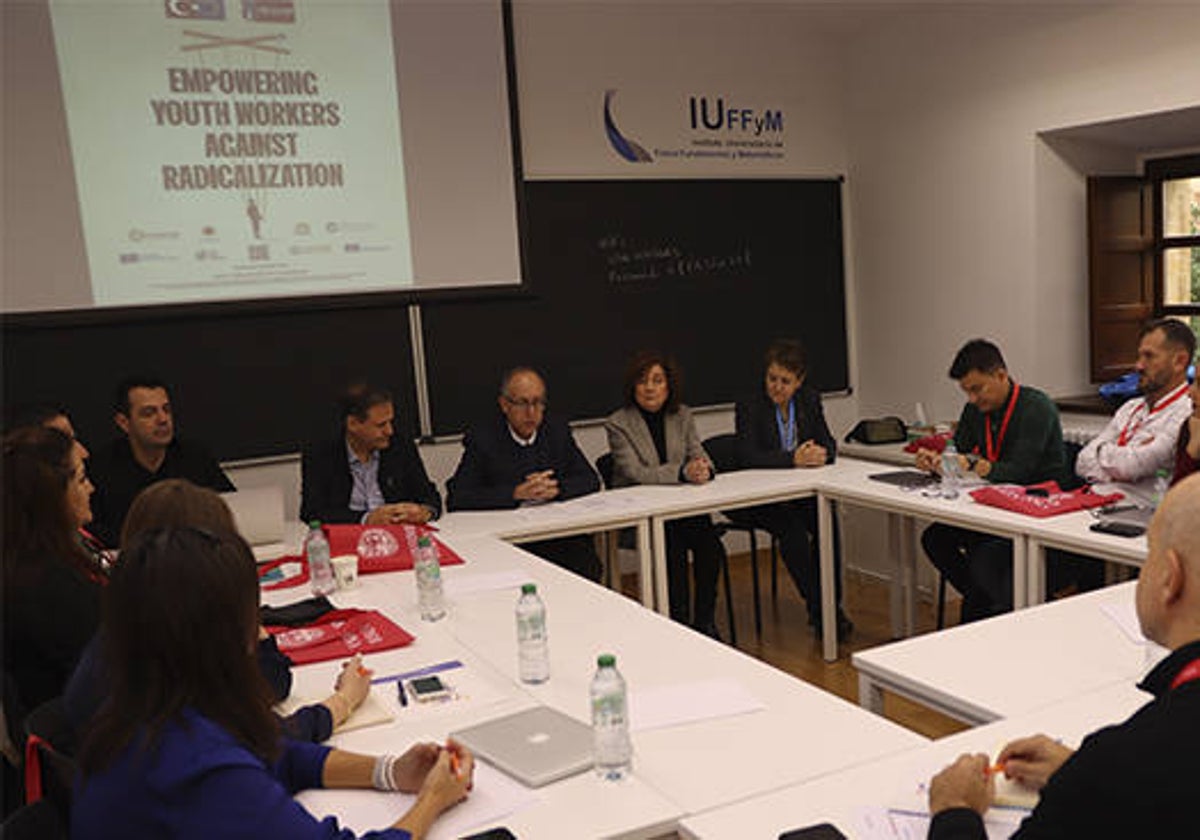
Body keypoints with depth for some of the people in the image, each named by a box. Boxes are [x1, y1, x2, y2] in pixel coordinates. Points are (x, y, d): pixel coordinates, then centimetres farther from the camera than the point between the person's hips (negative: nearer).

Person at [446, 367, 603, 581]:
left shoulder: (558, 432, 13)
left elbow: (591, 481, 11)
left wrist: (557, 488, -10)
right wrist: (515, 493, -17)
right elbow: (455, 499, -9)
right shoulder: (482, 439, 1)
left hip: (561, 536, 3)